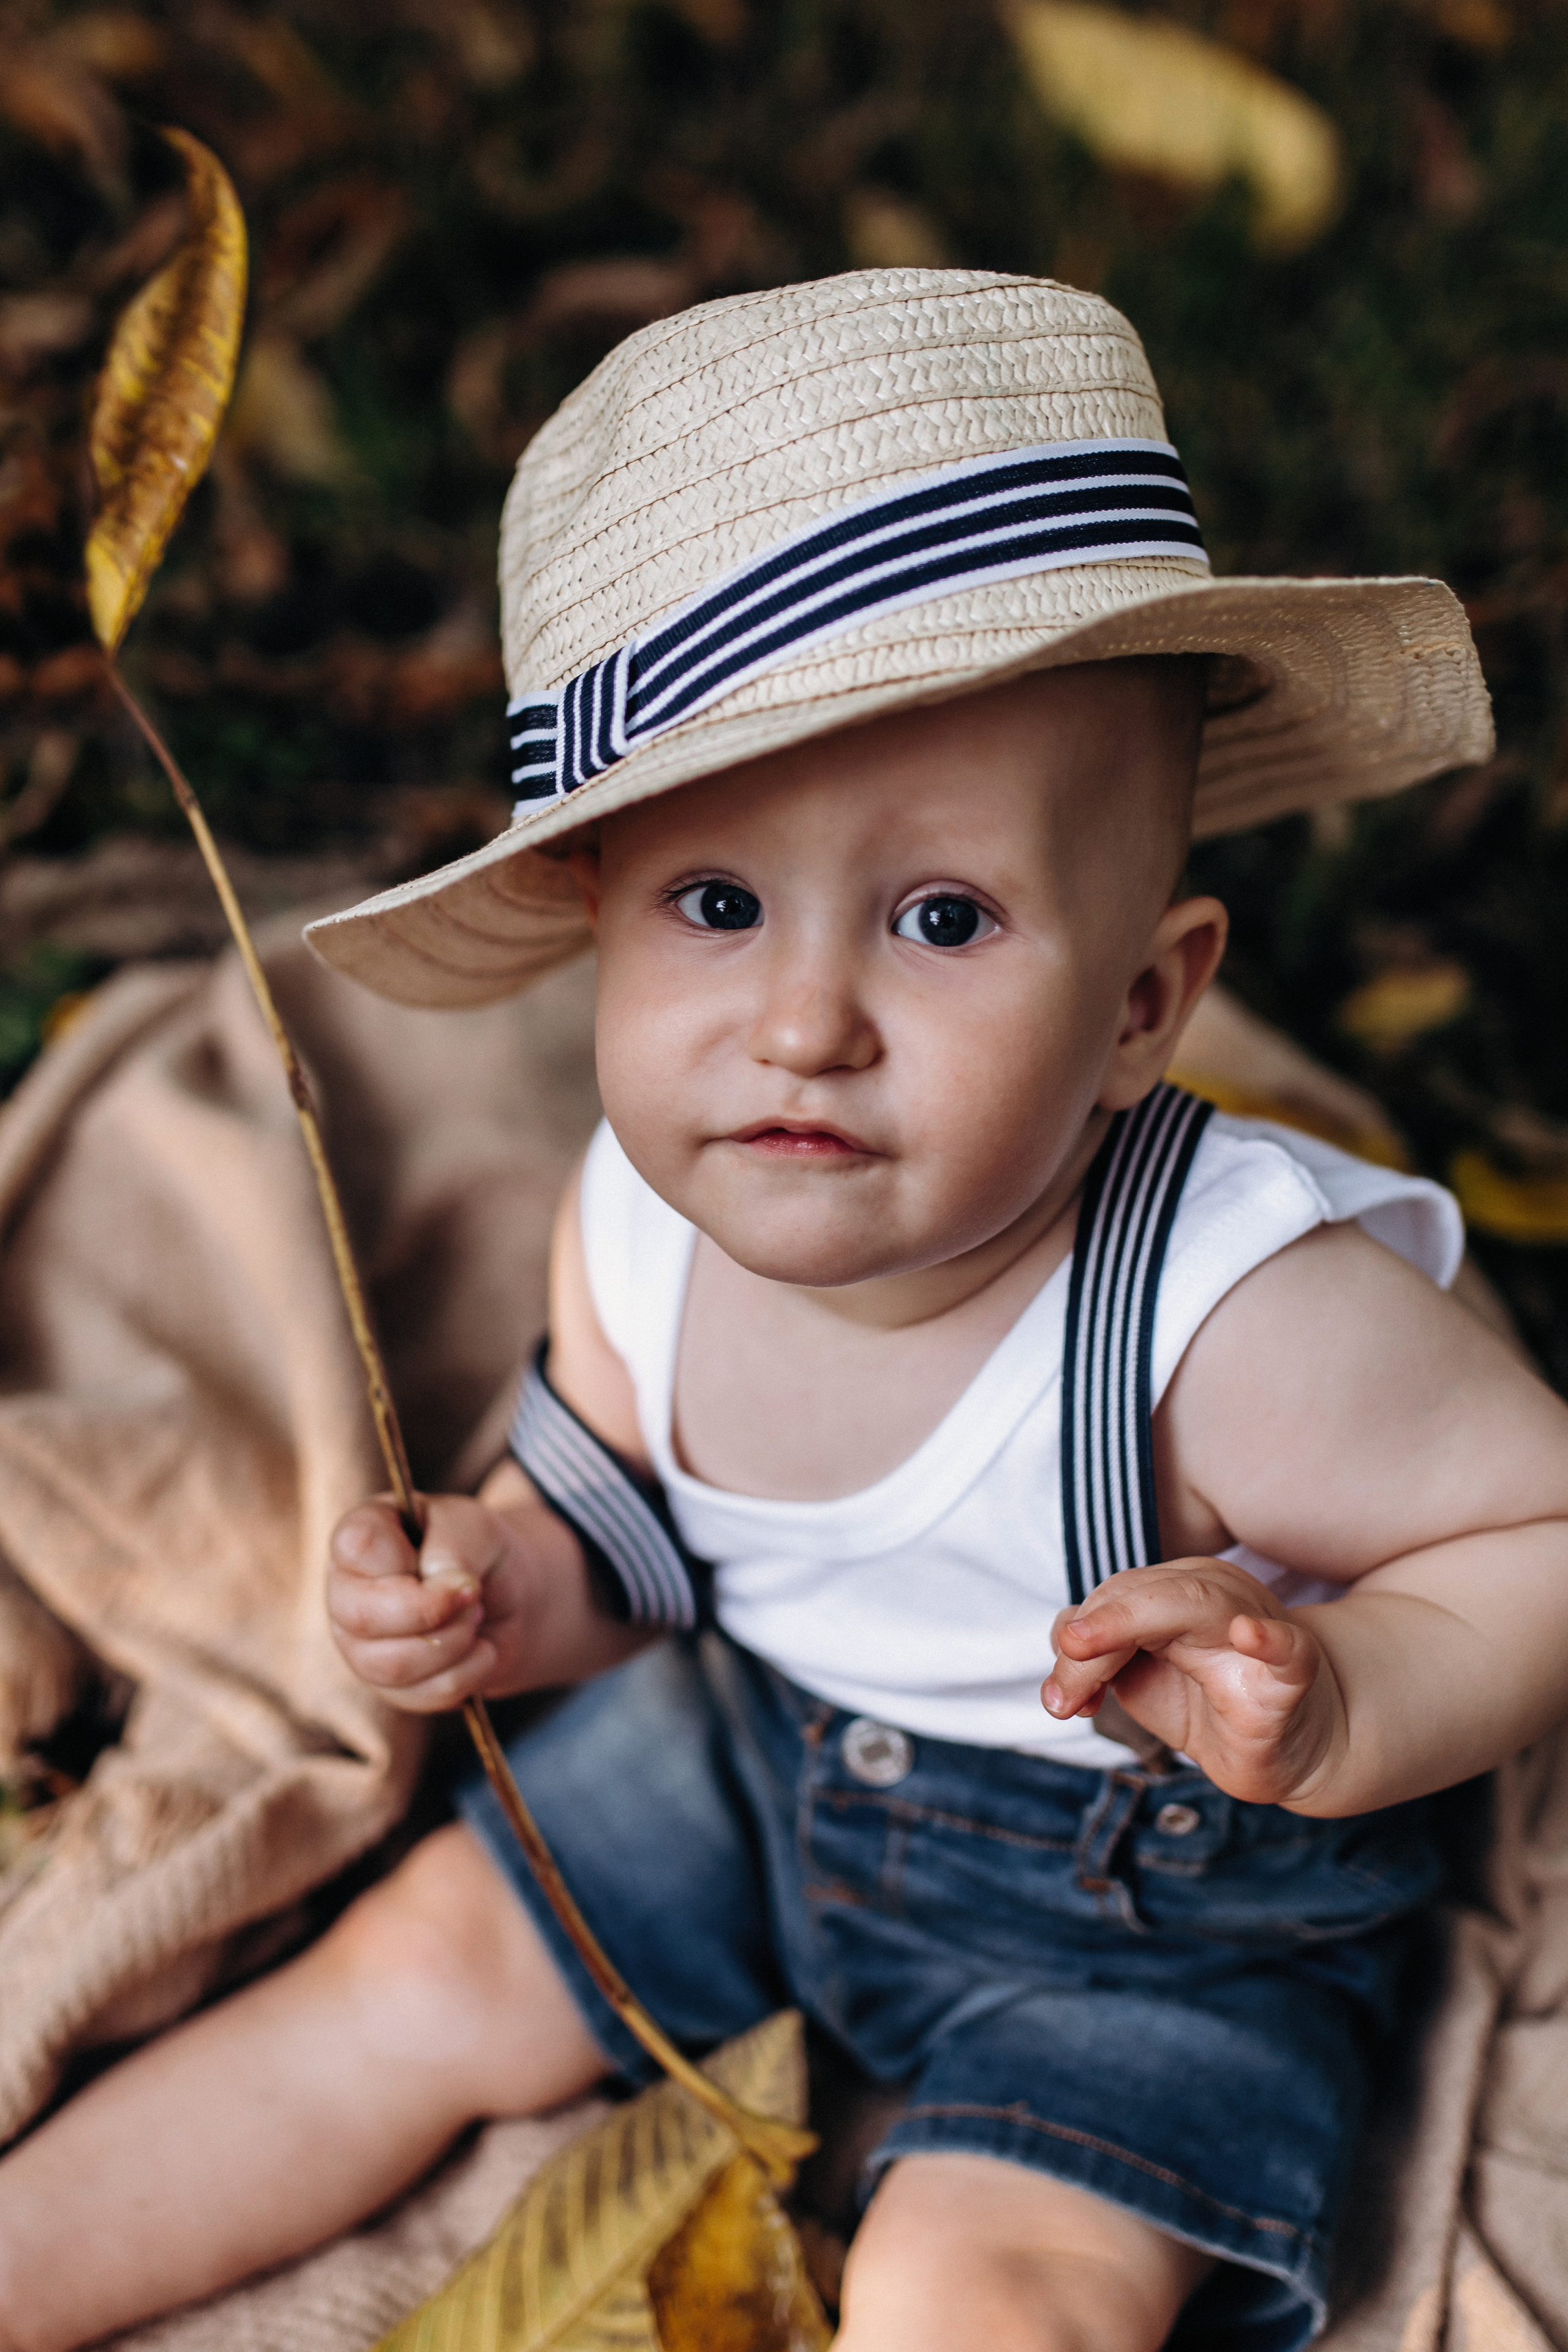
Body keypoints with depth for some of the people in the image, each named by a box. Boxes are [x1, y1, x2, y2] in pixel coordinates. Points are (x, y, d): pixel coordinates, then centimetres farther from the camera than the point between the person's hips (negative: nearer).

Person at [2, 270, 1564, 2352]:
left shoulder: (1242, 1316, -37)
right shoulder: (639, 1223, -19)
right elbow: (627, 1524, 0)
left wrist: (1340, 1710, -40)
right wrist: (511, 1592, -22)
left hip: (1158, 1896, -4)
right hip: (758, 1747, 5)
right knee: (412, 1979, 10)